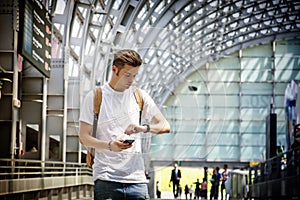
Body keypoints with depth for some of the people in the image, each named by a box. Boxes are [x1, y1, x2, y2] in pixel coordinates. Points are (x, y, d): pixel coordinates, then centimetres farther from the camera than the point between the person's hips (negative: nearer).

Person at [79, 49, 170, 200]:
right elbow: (84, 137, 1)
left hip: (136, 178, 3)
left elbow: (165, 126, 9)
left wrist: (144, 128, -12)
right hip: (106, 179, -3)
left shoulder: (140, 96, 12)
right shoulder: (94, 97, 3)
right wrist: (110, 145, -18)